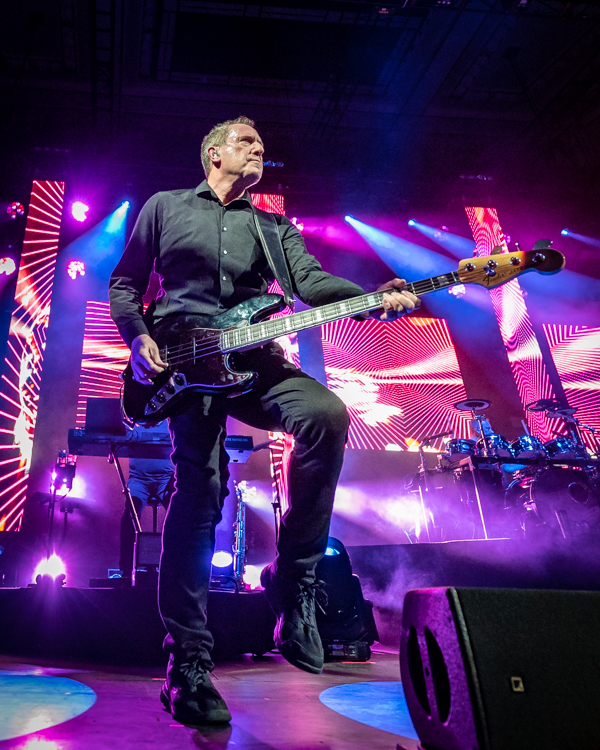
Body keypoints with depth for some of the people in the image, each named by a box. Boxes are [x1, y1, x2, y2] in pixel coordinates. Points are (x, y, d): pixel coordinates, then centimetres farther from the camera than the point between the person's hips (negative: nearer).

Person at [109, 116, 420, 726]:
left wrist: (378, 300, -16)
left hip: (251, 357, 3)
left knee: (327, 414, -28)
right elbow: (124, 283, 18)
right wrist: (138, 338, -3)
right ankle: (189, 664, -2)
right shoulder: (164, 207, 18)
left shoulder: (275, 228, 23)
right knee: (198, 492, -14)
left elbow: (311, 281, 4)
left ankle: (292, 579, -14)